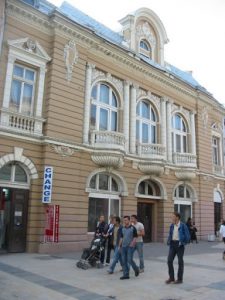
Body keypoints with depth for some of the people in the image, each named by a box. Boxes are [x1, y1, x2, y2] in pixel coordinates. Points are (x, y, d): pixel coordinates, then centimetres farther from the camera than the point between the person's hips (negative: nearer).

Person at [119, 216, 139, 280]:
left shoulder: (133, 228, -6)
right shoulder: (123, 229, 11)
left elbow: (135, 237, -8)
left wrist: (131, 244, -17)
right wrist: (120, 245, 10)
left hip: (130, 247, -6)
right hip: (123, 247, 6)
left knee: (130, 260, -8)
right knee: (124, 261, 4)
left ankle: (136, 269, 19)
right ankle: (126, 274, 12)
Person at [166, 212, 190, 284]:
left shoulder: (183, 225, -10)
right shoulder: (172, 225, 7)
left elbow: (187, 236, -8)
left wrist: (183, 243, -9)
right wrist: (168, 241, 3)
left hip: (179, 245, -5)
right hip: (172, 244, 5)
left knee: (180, 262, 6)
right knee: (169, 260, 1)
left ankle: (179, 279, 16)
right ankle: (171, 278, 13)